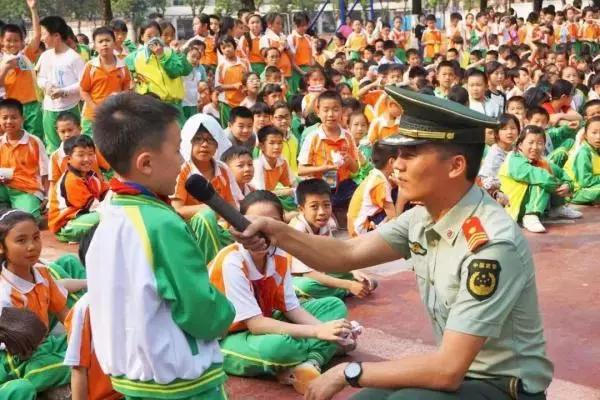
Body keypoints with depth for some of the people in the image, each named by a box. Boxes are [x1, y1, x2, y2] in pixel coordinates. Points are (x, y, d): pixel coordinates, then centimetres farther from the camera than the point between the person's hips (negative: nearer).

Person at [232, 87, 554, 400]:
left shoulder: (491, 244, -28)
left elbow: (447, 369, -29)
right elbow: (347, 255, 0)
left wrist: (349, 373, -20)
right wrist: (277, 232, -17)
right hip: (457, 371, 7)